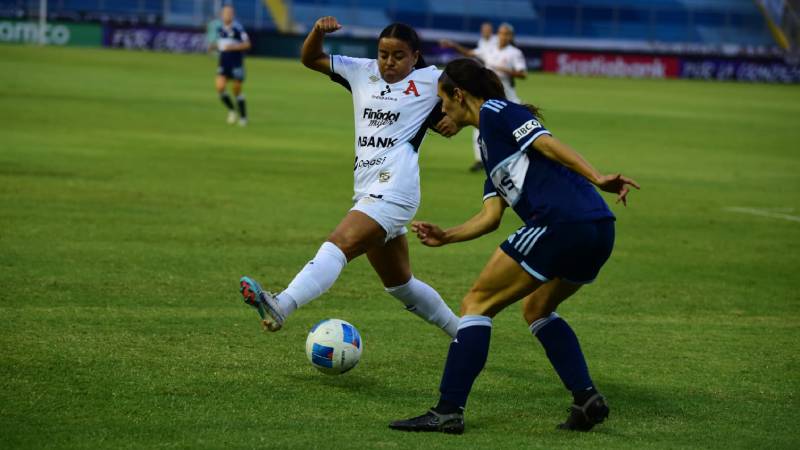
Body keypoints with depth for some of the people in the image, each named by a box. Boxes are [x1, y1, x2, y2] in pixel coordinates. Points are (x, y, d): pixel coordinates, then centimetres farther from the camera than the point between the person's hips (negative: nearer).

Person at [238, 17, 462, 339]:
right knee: (400, 283, 19)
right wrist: (318, 31, -2)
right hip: (367, 193, 8)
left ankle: (280, 307, -47)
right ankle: (463, 335, 35)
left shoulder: (430, 80, 2)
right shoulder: (363, 72, 14)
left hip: (393, 191, -8)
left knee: (339, 244, -29)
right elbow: (311, 59, 17)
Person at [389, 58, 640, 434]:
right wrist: (445, 237, 18)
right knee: (536, 309, 27)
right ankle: (586, 399, 13)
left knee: (476, 304, 0)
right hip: (597, 231, 9)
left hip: (559, 224, -9)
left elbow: (546, 143, -11)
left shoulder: (495, 111, 3)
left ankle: (448, 412, -5)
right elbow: (491, 216, 23)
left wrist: (597, 178, -21)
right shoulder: (489, 145, 30)